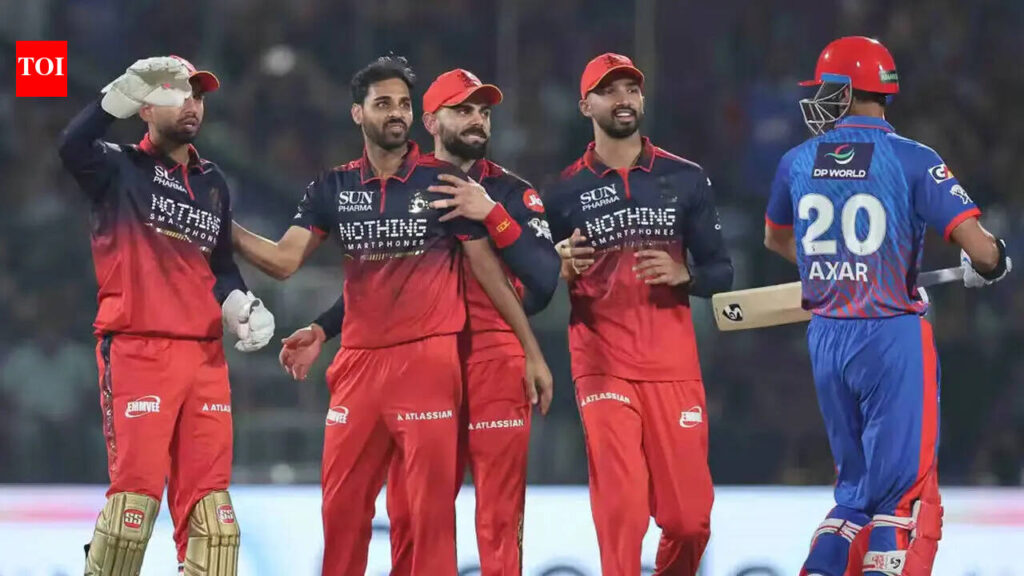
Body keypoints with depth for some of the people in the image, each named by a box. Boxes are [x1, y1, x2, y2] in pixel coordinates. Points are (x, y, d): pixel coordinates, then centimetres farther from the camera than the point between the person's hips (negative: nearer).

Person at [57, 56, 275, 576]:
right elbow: (72, 147, -22)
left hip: (204, 355, 6)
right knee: (136, 490, -10)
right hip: (135, 352, -6)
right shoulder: (119, 169, 1)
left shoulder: (213, 182, 19)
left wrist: (242, 307, 5)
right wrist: (126, 92, -26)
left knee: (208, 496, 4)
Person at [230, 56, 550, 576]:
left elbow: (487, 269, 2)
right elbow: (284, 260, 2)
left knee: (431, 506, -5)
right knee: (342, 508, 6)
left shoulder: (443, 181, 0)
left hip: (428, 359, -3)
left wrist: (532, 352, 1)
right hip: (358, 362, 3)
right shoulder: (334, 188, 8)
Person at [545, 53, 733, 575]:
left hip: (674, 367, 2)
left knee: (690, 517, 2)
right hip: (602, 366, -2)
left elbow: (721, 272, 9)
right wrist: (562, 269, -13)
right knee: (621, 508, -16)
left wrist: (682, 275, -11)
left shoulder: (685, 179, 8)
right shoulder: (566, 192, 5)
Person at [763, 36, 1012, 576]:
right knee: (905, 491, -1)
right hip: (893, 339, -5)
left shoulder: (798, 163, 6)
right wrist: (986, 266, 10)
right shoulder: (914, 161, -9)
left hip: (826, 339, 5)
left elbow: (776, 239, 26)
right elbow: (982, 252, -14)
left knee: (856, 485, 18)